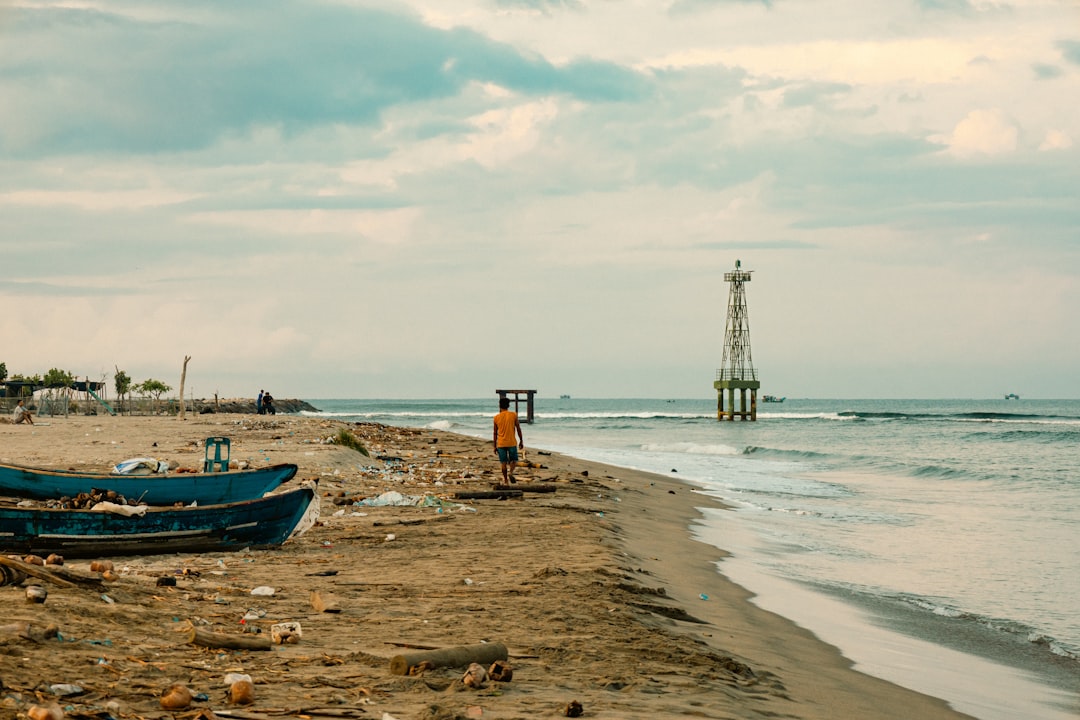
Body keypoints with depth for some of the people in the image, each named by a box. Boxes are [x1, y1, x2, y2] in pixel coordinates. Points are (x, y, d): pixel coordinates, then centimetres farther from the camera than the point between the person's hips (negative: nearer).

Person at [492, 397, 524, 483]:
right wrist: (521, 441, 8)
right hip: (512, 443, -1)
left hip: (501, 444, 1)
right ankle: (511, 472, -19)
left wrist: (495, 446, 13)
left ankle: (505, 480, 6)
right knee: (514, 460, 9)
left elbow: (495, 433, 6)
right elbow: (518, 428, -1)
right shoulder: (513, 415, -3)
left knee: (503, 463, 7)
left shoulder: (497, 417, 2)